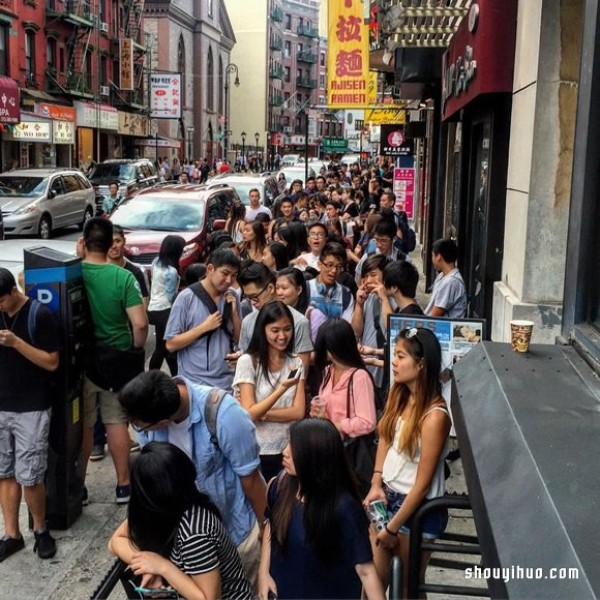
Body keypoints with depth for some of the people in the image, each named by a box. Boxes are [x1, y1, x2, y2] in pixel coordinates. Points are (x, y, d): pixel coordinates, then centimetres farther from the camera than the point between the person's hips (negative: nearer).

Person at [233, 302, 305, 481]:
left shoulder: (296, 363, 3)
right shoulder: (247, 361, -10)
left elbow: (298, 412, -3)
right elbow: (249, 413, -15)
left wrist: (261, 413, -15)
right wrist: (282, 388, -26)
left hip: (287, 451, 3)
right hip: (255, 452, -3)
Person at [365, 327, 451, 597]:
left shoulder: (434, 416, -25)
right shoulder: (398, 395, -2)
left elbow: (422, 484, -20)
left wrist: (392, 529, -13)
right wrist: (376, 484, -2)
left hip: (418, 509, -6)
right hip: (388, 496, 6)